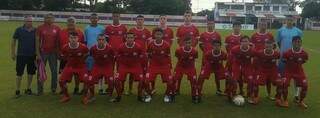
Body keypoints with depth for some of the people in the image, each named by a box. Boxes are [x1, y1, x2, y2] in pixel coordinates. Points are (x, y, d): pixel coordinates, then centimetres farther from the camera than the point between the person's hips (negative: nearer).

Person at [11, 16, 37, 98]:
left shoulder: (35, 30, 2)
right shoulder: (19, 30, -2)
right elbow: (13, 41, 3)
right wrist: (13, 53, 0)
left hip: (32, 55, 2)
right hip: (21, 55, -2)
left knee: (31, 73, 9)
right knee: (19, 73, 1)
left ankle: (28, 89, 25)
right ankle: (17, 91, 11)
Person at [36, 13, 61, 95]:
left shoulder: (57, 28, 4)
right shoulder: (40, 28, -1)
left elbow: (58, 41, 9)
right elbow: (37, 41, -2)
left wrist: (58, 52, 5)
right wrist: (38, 53, -7)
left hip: (53, 53, 2)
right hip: (43, 53, -2)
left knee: (54, 71, 6)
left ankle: (54, 88, 19)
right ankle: (40, 90, 13)